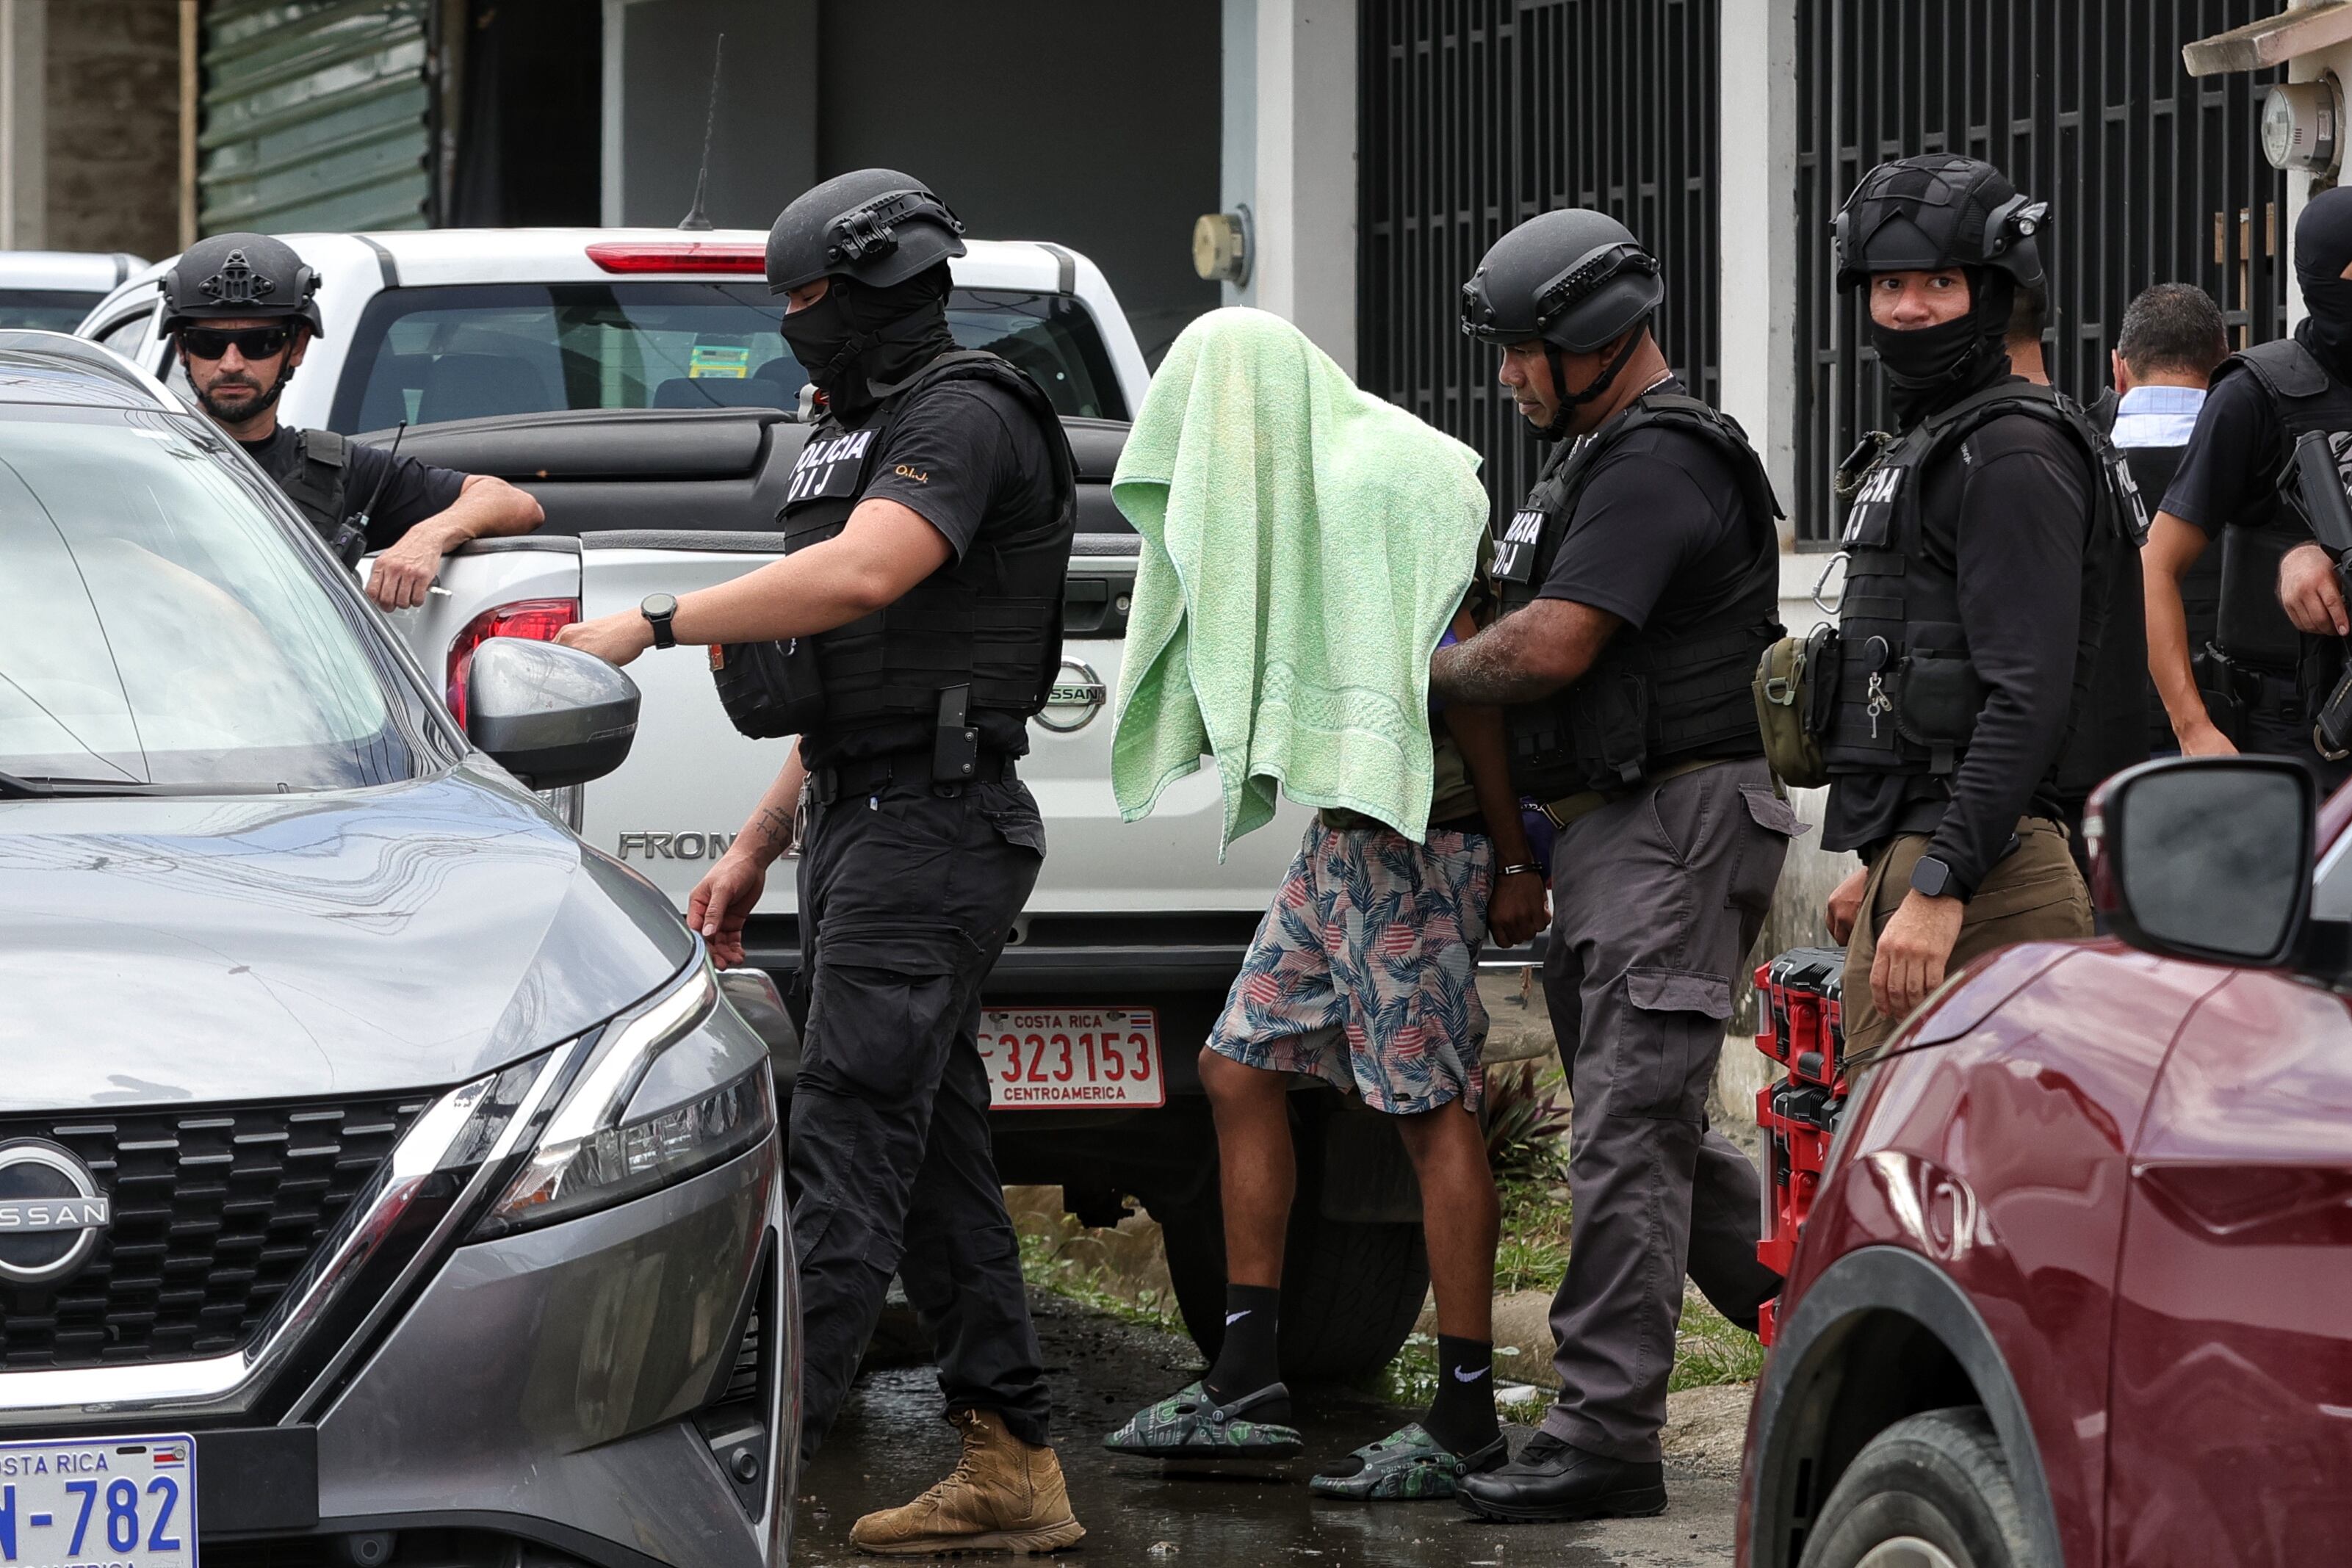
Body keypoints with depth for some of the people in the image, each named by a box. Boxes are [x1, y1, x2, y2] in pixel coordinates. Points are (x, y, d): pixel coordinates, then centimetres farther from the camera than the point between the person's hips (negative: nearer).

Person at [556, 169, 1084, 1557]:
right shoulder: (868, 435, 23)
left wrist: (652, 624, -25)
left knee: (852, 1143, -15)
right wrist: (757, 847, 25)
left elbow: (863, 576, -28)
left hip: (930, 823, -11)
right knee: (933, 1156, 9)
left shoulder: (966, 415, -10)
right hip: (862, 820, 11)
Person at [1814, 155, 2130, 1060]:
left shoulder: (2014, 454, -12)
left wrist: (1940, 885, -26)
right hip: (1913, 854, 10)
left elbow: (2029, 696, -21)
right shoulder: (1916, 449, 21)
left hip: (1982, 879, -10)